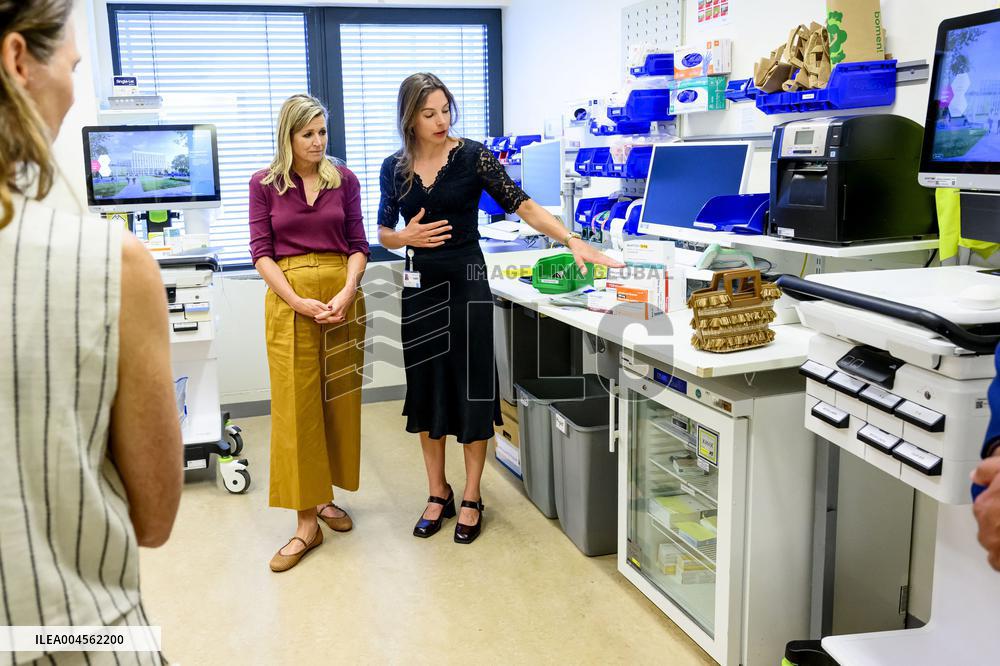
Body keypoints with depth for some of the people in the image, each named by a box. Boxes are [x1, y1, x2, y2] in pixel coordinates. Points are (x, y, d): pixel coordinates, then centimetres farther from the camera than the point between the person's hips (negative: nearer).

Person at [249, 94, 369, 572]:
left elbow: (358, 245, 4)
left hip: (342, 296, 2)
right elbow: (262, 252, -2)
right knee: (295, 405, -4)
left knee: (339, 400, 7)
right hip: (288, 300, -2)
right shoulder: (264, 184, 2)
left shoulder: (344, 180, 6)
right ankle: (306, 521, 2)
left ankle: (325, 496, 25)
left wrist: (346, 294, -13)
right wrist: (299, 302, -14)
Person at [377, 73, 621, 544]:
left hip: (467, 280, -3)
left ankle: (471, 499, 15)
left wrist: (573, 241, -25)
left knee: (472, 388, 1)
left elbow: (523, 205, -13)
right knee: (426, 388, 8)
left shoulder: (473, 156, -6)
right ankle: (438, 494, 24)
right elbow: (383, 233, 11)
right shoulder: (394, 168, 3)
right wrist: (406, 236, -12)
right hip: (420, 285, 3)